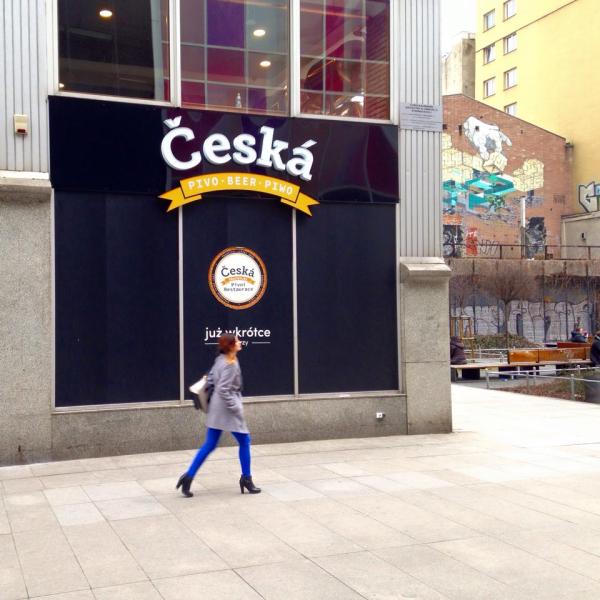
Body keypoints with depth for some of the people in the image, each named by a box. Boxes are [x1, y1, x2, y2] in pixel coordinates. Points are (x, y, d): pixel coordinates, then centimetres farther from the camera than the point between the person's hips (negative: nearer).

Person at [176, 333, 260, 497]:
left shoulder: (221, 359, 8)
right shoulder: (230, 365, -18)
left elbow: (210, 380, 16)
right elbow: (223, 390, -22)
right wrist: (236, 408, -17)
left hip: (216, 408, 9)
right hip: (226, 409, -9)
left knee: (209, 445, 11)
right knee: (244, 441, 7)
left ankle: (188, 477, 6)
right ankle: (246, 479, 15)